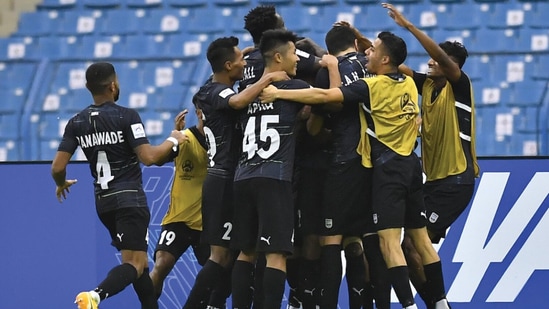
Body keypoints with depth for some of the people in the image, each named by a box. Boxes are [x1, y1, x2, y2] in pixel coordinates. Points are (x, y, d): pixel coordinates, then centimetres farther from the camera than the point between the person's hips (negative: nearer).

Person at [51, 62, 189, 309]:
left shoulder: (77, 123, 4)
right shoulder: (126, 117, -10)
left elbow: (57, 168, 1)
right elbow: (148, 157, -17)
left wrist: (61, 184, 23)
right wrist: (173, 141, 0)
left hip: (103, 200, 6)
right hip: (129, 197, -6)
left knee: (139, 261, 19)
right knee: (134, 265, -11)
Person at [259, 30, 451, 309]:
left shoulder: (372, 86, -12)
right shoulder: (409, 84, 7)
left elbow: (324, 95, -19)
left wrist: (279, 93, -17)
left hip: (388, 167, -7)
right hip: (410, 163, 7)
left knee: (389, 240, -9)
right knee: (420, 237, 13)